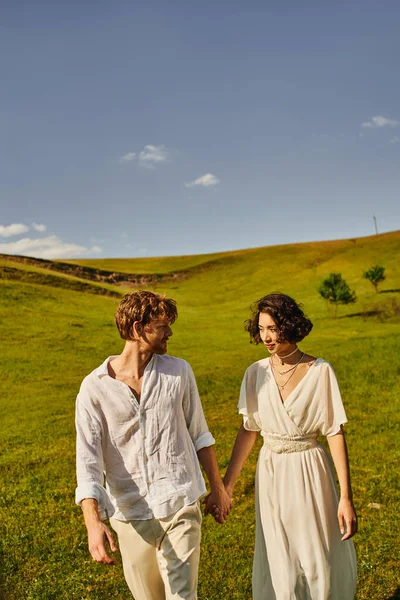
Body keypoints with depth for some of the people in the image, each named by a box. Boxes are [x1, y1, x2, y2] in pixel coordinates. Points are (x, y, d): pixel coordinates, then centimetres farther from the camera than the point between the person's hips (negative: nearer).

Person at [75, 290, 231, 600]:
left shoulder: (178, 371, -2)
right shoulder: (94, 387, -8)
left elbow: (198, 433, 7)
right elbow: (88, 459, -12)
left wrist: (218, 486, 12)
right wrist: (93, 523, -23)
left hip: (180, 507, 0)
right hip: (131, 514, 0)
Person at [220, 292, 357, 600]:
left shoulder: (320, 371, -12)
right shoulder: (256, 373, -3)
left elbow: (335, 433, -10)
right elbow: (248, 430, 4)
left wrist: (346, 497, -12)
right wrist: (227, 486, 4)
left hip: (310, 471, -3)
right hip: (271, 473, 3)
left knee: (319, 565, 11)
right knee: (279, 567, 14)